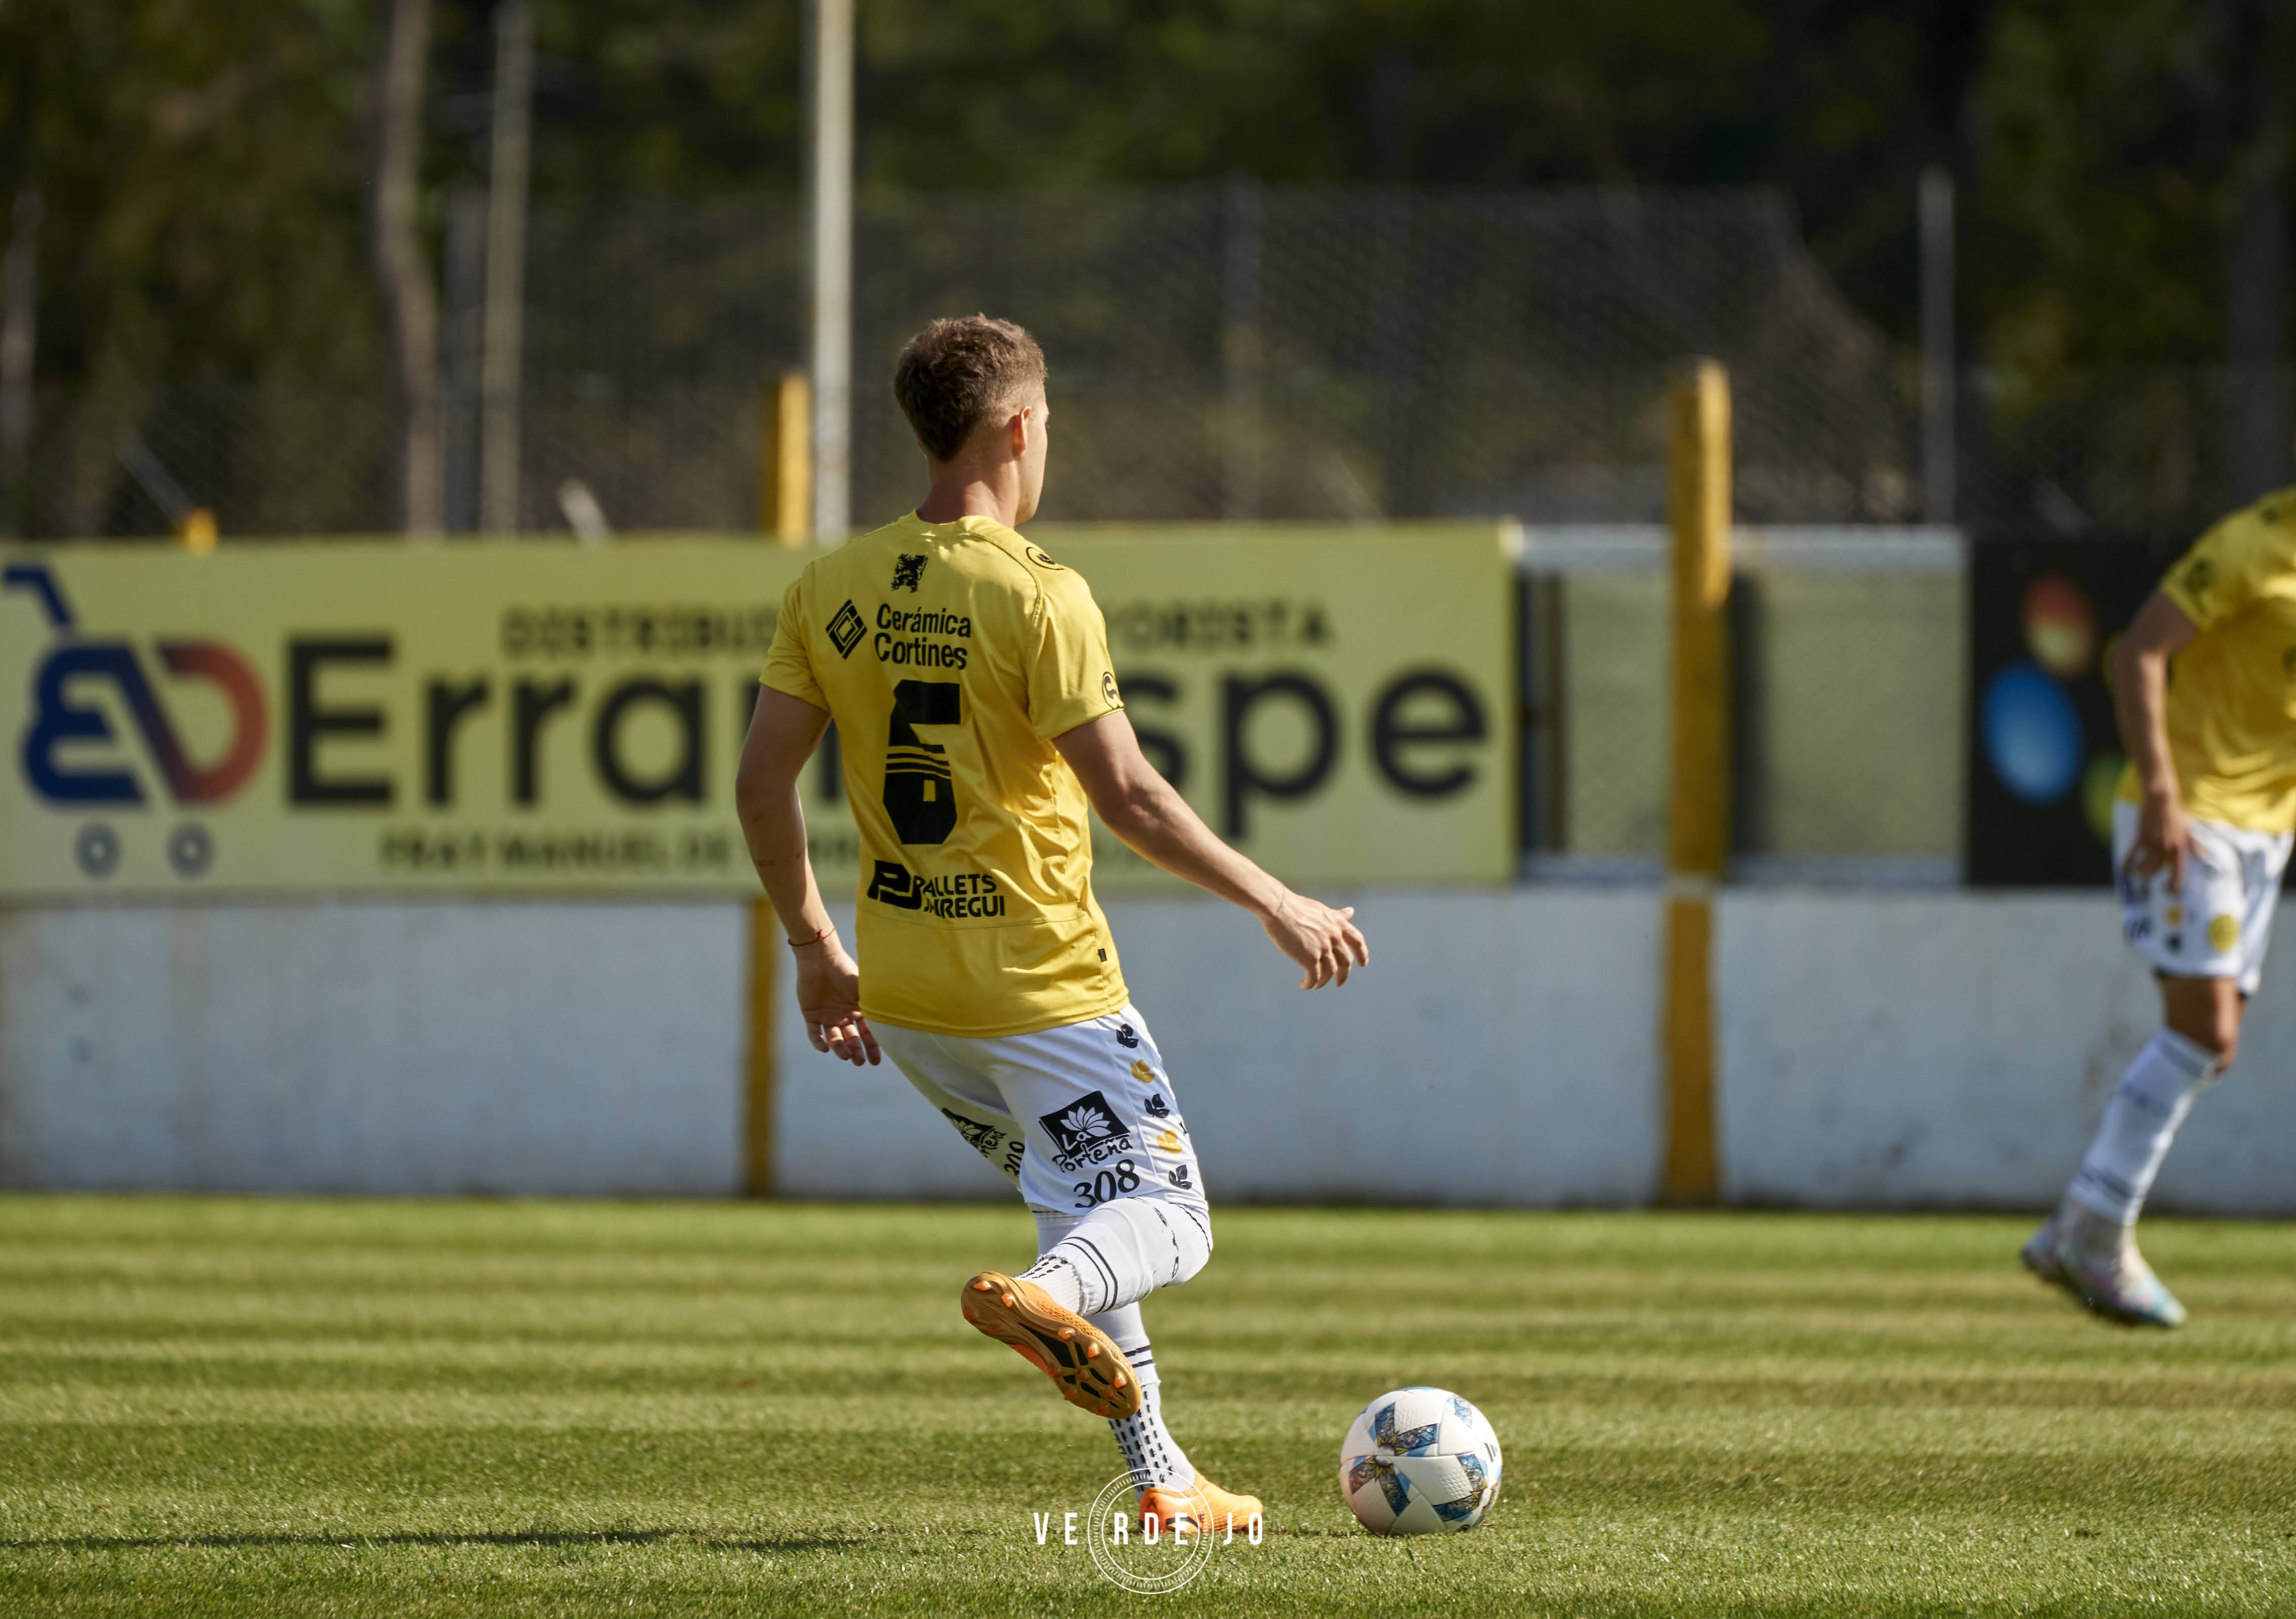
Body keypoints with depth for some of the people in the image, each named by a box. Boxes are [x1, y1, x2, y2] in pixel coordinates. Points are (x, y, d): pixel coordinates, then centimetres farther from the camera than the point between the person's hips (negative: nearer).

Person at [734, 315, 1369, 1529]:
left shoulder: (831, 589, 4)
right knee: (1166, 1222, 0)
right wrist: (1278, 906, -9)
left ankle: (1159, 1477, 17)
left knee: (1092, 1202, 22)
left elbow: (761, 783, 6)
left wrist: (817, 953, 17)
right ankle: (1045, 1293, -33)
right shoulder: (1037, 596, -14)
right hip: (1043, 988, -7)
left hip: (901, 989, 7)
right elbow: (1125, 795, -18)